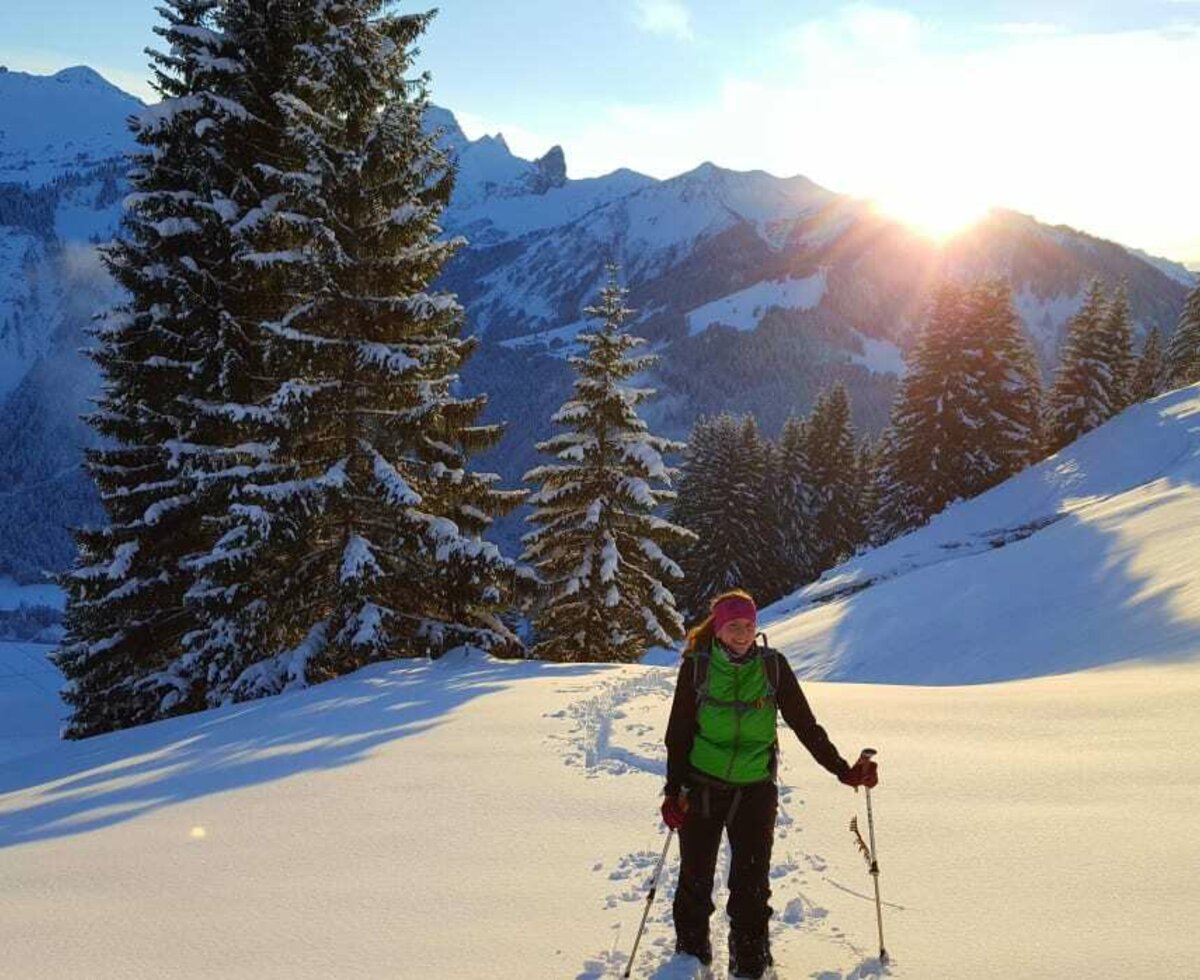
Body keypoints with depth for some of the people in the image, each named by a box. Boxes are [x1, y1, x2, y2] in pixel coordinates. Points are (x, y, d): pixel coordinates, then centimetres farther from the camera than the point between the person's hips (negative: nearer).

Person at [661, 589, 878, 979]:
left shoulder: (773, 665, -4)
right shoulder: (697, 665, -6)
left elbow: (804, 724, 1)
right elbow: (679, 731, -1)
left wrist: (843, 770, -4)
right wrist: (673, 791, -5)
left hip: (755, 789, 0)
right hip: (701, 787, 0)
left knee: (752, 884, 2)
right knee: (695, 878, 10)